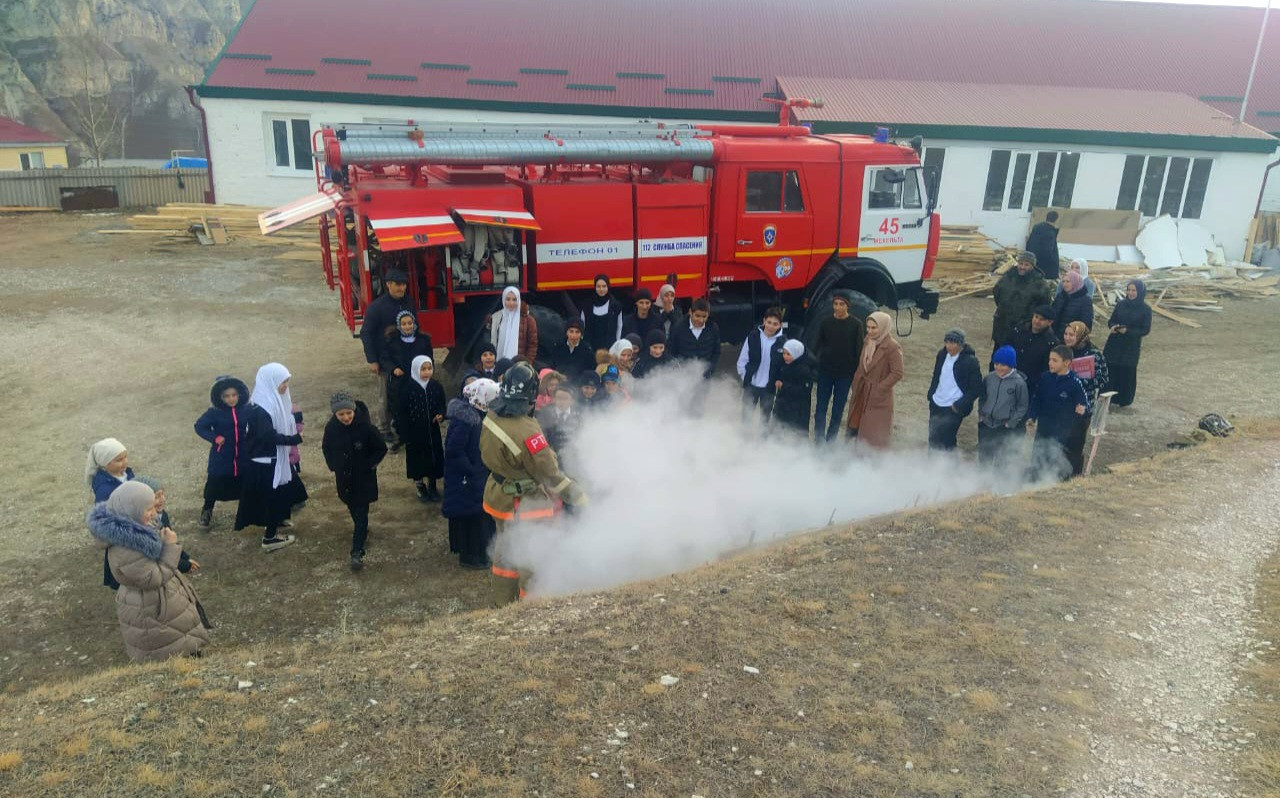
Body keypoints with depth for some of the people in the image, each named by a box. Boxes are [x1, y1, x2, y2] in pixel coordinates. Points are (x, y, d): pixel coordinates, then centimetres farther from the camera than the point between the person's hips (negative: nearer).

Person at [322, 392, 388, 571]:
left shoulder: (366, 427, -22)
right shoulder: (331, 428, -11)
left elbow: (381, 449, -9)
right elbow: (327, 449, 9)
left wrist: (369, 466, -12)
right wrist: (334, 468, 2)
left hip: (363, 478, -4)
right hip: (344, 478, 4)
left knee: (361, 513, -4)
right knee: (352, 508, 22)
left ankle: (357, 552, -5)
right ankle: (362, 530, 48)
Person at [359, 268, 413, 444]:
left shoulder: (409, 303, 3)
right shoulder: (376, 307, -13)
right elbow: (366, 334, -10)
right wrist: (372, 360, -13)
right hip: (383, 360, -5)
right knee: (383, 396, 3)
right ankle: (383, 429, 16)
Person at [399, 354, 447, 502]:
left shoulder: (436, 386, -3)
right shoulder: (409, 388, -12)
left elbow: (443, 405, 5)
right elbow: (403, 410, -8)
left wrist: (441, 415, -17)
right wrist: (404, 431, -8)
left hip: (432, 430, 3)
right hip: (414, 431, -3)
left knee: (434, 456, 11)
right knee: (417, 457, 9)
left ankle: (432, 486, 29)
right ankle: (420, 487, 27)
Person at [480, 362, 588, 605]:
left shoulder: (491, 418, -8)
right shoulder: (526, 432, -32)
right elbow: (550, 474, -24)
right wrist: (579, 497, -12)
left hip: (499, 496, 8)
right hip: (526, 505, -8)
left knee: (506, 553, 23)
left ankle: (502, 605, 37)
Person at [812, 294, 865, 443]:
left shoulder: (856, 325, -4)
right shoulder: (825, 322, 0)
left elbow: (858, 351, -2)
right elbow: (816, 346, 3)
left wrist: (856, 374, -4)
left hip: (845, 374, -1)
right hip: (825, 372, 1)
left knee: (838, 411, 6)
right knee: (820, 409, 1)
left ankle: (830, 441, 16)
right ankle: (818, 441, 8)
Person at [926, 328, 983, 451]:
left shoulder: (970, 361, -14)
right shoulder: (942, 354, 3)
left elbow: (976, 388, -11)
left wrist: (959, 405, -16)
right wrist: (931, 394, 10)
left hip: (954, 409, -6)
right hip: (936, 404, 6)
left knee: (945, 442, -9)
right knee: (933, 439, 12)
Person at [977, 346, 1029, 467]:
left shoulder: (1019, 382, -12)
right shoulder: (989, 378, 0)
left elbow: (1022, 406, -6)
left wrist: (1011, 423, -10)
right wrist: (981, 414, 6)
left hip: (1004, 428, -4)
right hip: (986, 425, 5)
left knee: (999, 460, 2)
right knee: (983, 456, 16)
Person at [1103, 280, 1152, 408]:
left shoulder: (1145, 309, -6)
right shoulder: (1120, 304, 2)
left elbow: (1146, 330, -6)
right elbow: (1111, 321, 8)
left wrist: (1128, 331, -20)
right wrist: (1113, 327, -15)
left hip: (1131, 347, -2)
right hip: (1114, 344, 2)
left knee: (1127, 373, 4)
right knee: (1109, 369, -1)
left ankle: (1123, 400, 19)